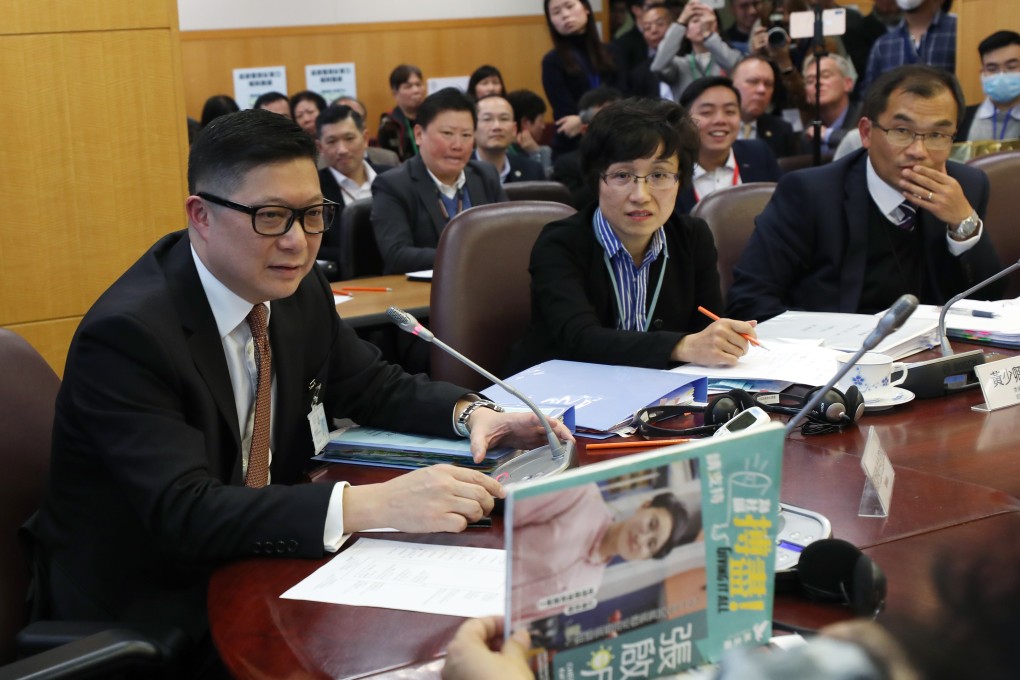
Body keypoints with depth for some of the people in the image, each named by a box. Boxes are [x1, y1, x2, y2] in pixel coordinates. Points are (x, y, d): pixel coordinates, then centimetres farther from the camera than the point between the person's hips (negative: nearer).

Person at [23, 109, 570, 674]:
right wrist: (370, 505, -42)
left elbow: (373, 387, 14)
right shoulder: (127, 334, -24)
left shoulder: (298, 290, -1)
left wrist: (469, 412, -8)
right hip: (141, 614, -7)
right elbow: (182, 513, -32)